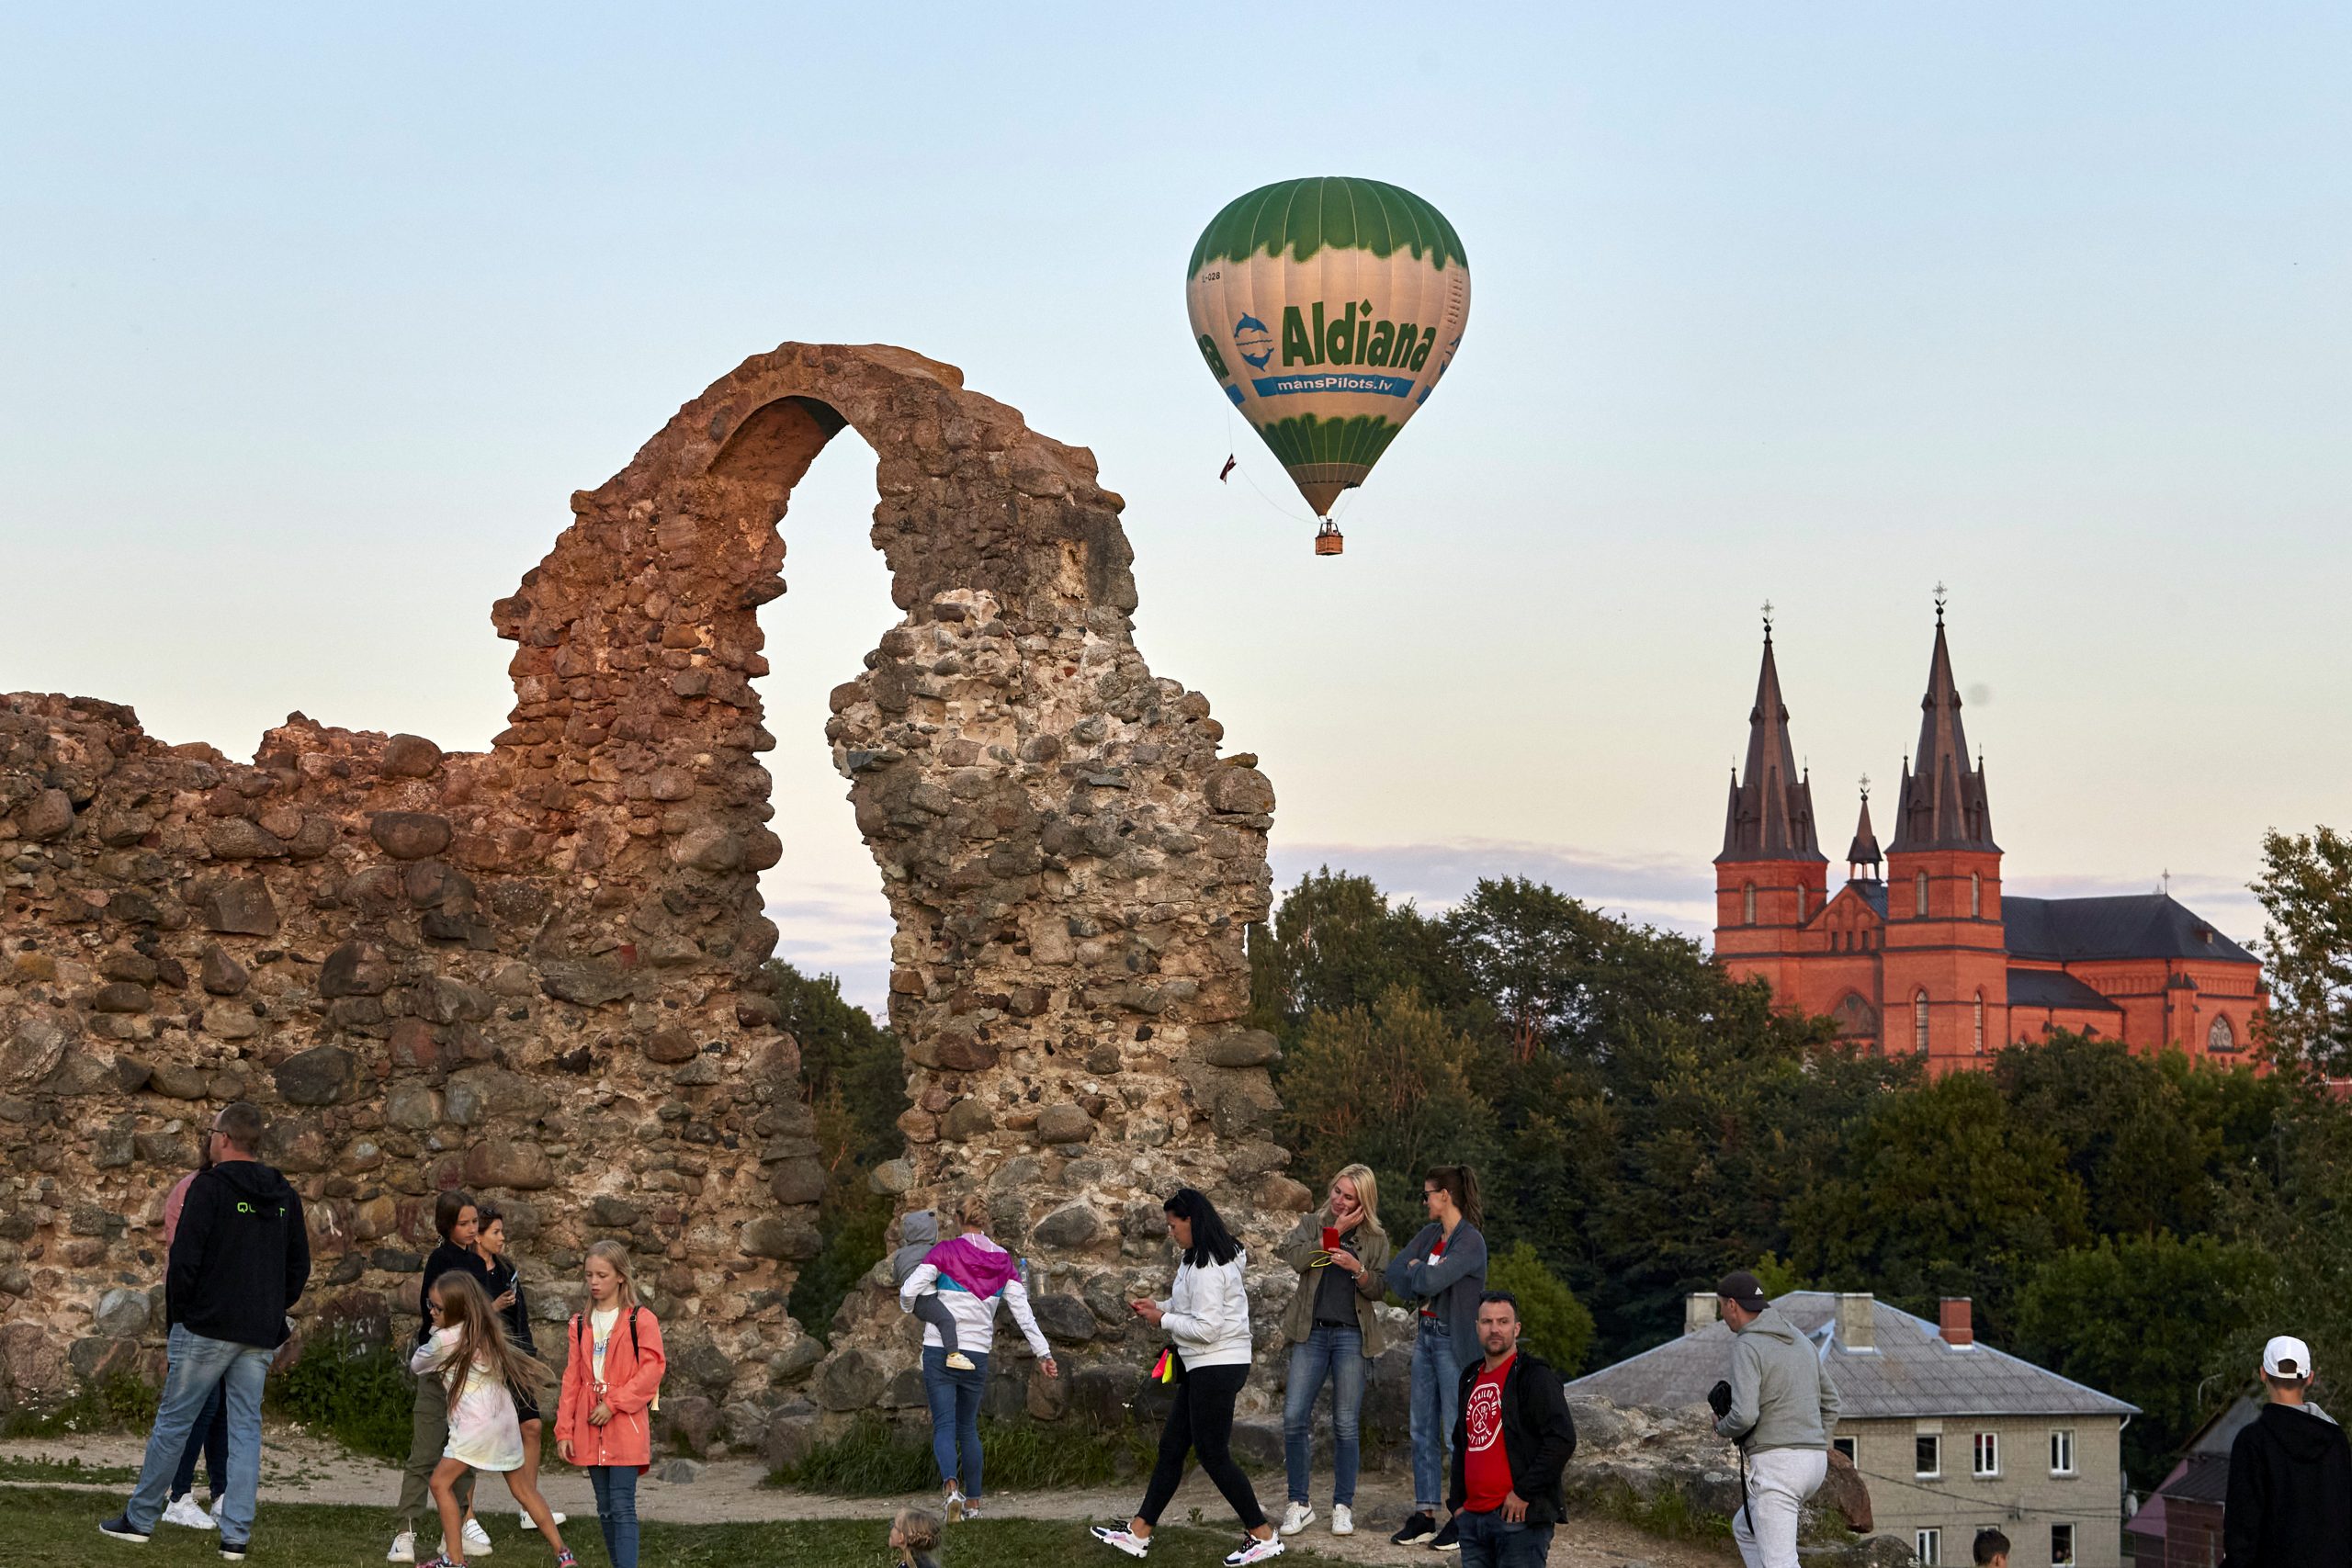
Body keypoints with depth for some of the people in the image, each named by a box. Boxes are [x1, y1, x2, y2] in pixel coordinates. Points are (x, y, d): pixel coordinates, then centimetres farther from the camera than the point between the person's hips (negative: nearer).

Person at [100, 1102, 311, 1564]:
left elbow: (185, 1257, -13)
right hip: (261, 1335, 5)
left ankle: (139, 1519, 14)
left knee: (173, 1421, 5)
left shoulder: (211, 1185, -9)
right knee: (246, 1429, 6)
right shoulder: (284, 1195, 11)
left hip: (207, 1329, -5)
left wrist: (176, 1313, -2)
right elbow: (299, 1266, 15)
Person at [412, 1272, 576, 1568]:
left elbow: (416, 1365, 4)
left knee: (441, 1482, 1)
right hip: (505, 1418, 8)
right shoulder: (486, 1331, 9)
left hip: (476, 1423, -8)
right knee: (523, 1488, 15)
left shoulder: (445, 1339, -12)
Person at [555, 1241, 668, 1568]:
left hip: (625, 1428, -5)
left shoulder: (641, 1320, -5)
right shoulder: (580, 1325, 11)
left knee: (622, 1506, -11)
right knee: (605, 1509, 9)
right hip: (590, 1429, 5)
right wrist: (564, 1430, 5)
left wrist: (614, 1404, -16)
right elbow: (571, 1379, 11)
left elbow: (652, 1369, -11)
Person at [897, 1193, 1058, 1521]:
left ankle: (951, 1487, -28)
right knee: (968, 1426, 17)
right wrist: (1044, 1353, 8)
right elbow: (1023, 1312, 2)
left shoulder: (945, 1251, -6)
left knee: (944, 1426, -3)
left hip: (939, 1351, -3)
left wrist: (908, 1307, 12)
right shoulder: (1004, 1262, 4)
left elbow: (909, 1290, -12)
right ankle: (973, 1502, 20)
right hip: (977, 1355, 3)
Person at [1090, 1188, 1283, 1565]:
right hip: (1203, 1368, 11)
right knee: (1171, 1447, 12)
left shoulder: (1207, 1269, -20)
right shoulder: (1201, 1260, 12)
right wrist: (1160, 1306, 9)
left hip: (1217, 1367, -11)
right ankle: (1138, 1533, 17)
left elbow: (1205, 1328, -24)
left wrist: (1162, 1319, -11)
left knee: (1213, 1455, -5)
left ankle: (1263, 1537, 2)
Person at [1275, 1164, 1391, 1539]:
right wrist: (1334, 1232, -9)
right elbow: (1295, 1258, -9)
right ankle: (1299, 1503, 3)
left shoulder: (1376, 1239, 9)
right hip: (1312, 1332, 1)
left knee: (1346, 1424, 0)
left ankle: (1343, 1507, 9)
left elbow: (1380, 1289, 0)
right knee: (1294, 1417, -7)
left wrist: (1358, 1269, -17)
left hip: (1351, 1335, -1)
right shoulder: (1313, 1224, 10)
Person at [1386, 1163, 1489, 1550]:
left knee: (1457, 1432, -2)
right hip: (1425, 1337, 8)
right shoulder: (1429, 1234, 9)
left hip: (1454, 1343, -8)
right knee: (1421, 1429, 9)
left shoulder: (1471, 1242, -16)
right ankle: (1424, 1515, 15)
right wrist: (1424, 1281, -12)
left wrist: (1417, 1271, -5)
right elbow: (1395, 1272, 4)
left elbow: (1430, 1281, -26)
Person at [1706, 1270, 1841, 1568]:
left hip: (1775, 1465, -9)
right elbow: (1830, 1402, 20)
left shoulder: (1746, 1347, -11)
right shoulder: (1800, 1340, 16)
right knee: (1744, 1529, 28)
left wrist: (1723, 1427, 2)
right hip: (1813, 1464, 9)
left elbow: (1744, 1416, -21)